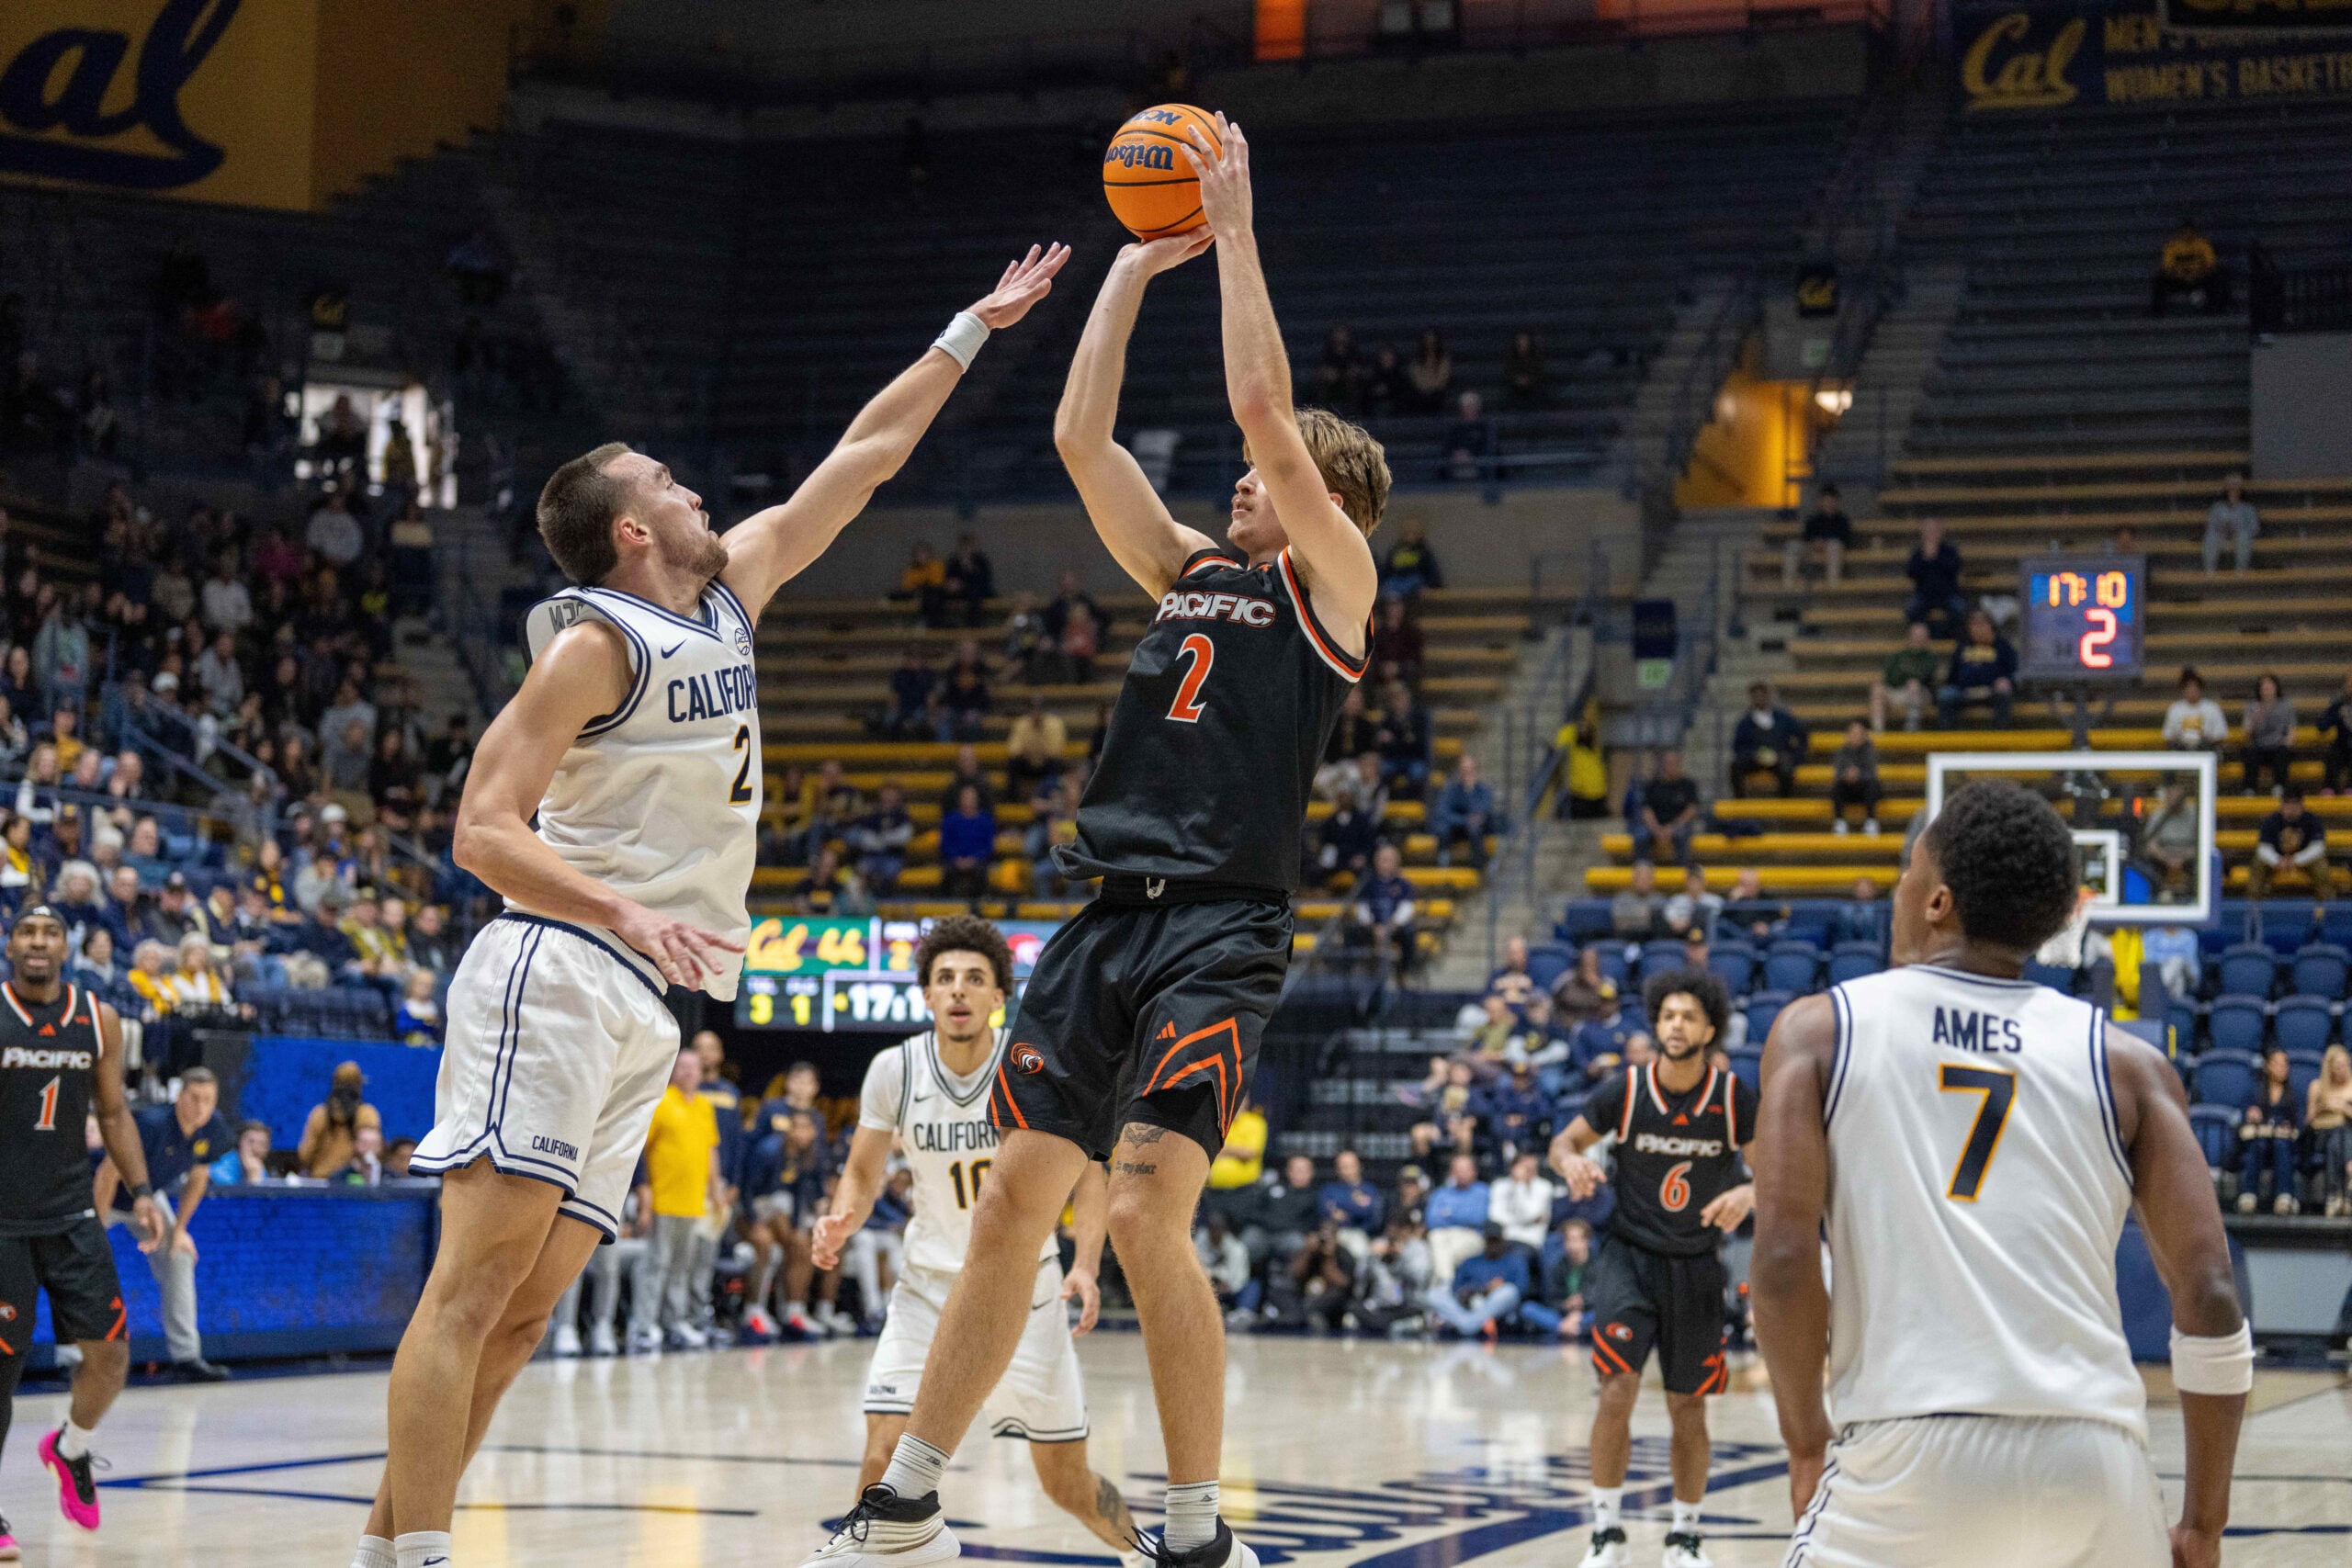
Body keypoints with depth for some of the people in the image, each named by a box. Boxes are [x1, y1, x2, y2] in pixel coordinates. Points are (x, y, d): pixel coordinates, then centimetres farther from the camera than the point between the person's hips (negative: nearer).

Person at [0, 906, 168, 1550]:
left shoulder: (99, 1020, 4)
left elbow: (113, 1114, 14)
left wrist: (141, 1191, 4)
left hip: (72, 1216, 4)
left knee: (109, 1352, -1)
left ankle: (70, 1449, 29)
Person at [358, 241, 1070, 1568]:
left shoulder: (732, 593, 17)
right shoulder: (596, 645, -6)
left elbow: (863, 459, 25)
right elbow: (484, 832, -13)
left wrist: (975, 330, 28)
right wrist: (631, 914, -28)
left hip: (645, 1010, 8)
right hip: (557, 976, -8)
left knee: (529, 1309, 3)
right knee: (483, 1275, -15)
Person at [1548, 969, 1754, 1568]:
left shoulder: (1733, 1098, -9)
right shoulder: (1625, 1089, -9)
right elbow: (1564, 1141, 2)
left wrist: (1748, 1193, -27)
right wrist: (1572, 1163, -22)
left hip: (1695, 1267, 1)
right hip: (1629, 1255, -1)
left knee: (1689, 1408, 9)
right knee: (1618, 1390, -16)